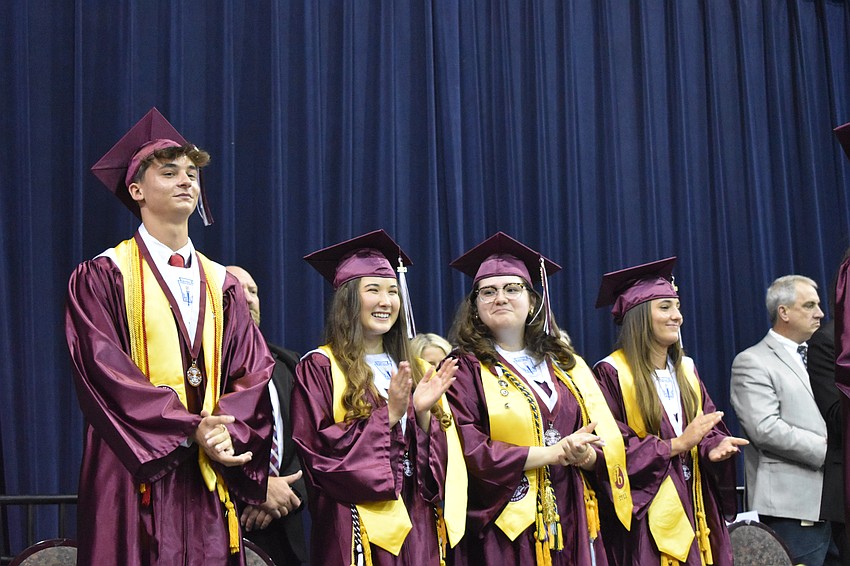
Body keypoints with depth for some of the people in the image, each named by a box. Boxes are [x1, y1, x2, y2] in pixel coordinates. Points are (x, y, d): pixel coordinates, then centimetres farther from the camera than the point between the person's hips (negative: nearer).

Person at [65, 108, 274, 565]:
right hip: (136, 474, -4)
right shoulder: (101, 277, 0)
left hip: (209, 478, 4)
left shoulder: (222, 284, 14)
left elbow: (254, 371, 6)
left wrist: (227, 431, -13)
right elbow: (105, 372, -10)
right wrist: (189, 429, -18)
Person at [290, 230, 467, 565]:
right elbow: (319, 453, -13)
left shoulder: (414, 370, 14)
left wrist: (424, 413, -11)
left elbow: (443, 459, 8)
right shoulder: (319, 368, -3)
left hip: (418, 525, 5)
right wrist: (388, 414, -18)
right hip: (358, 527, -5)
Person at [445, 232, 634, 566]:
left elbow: (608, 447, 8)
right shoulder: (464, 368, -3)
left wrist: (584, 456, -15)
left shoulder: (568, 366, 12)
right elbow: (470, 452, -14)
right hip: (504, 531, -4)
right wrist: (553, 452, -16)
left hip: (572, 525, 4)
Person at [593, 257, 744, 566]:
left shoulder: (686, 369, 12)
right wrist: (677, 444, -17)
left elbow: (711, 429, 12)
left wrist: (715, 447, -12)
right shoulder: (611, 373, -9)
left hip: (692, 508, 6)